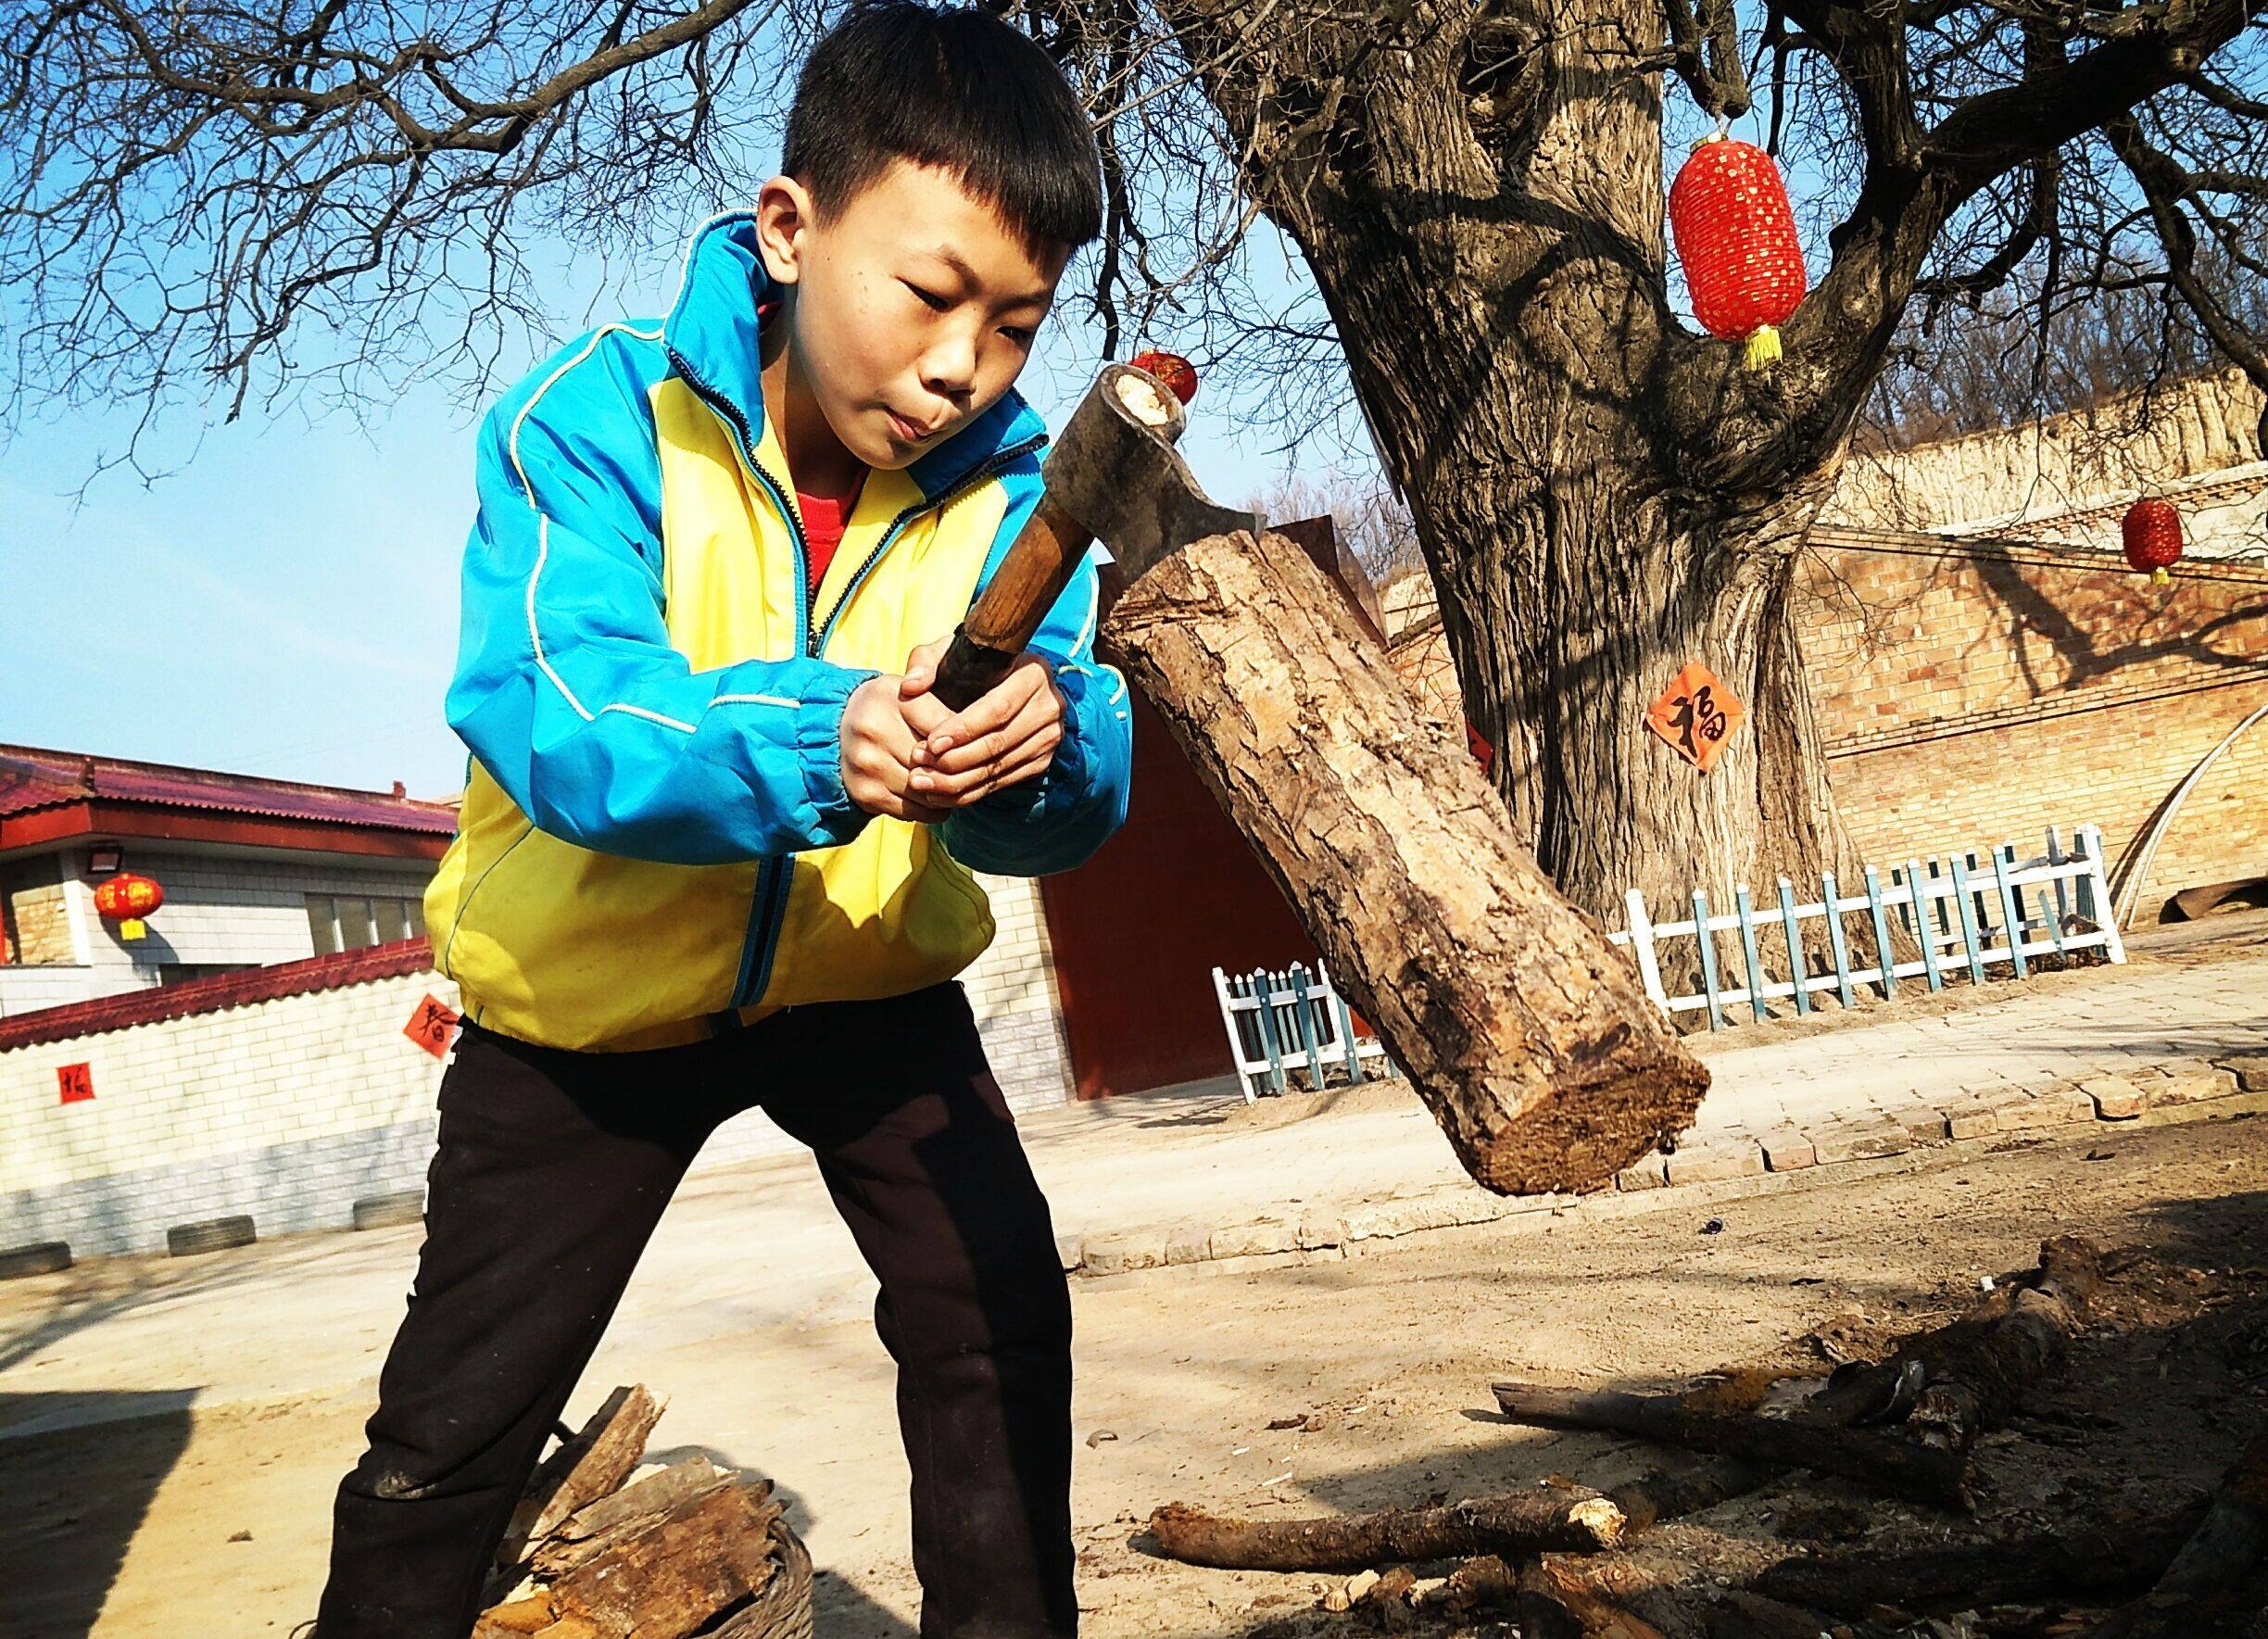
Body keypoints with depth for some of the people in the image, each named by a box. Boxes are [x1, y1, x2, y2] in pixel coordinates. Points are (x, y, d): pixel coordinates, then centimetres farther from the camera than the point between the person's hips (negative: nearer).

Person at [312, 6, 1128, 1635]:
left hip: (866, 972, 2)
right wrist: (817, 741, -54)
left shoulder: (1011, 487, -15)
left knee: (997, 1316, -9)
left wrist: (1041, 744, -48)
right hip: (593, 990, -1)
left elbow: (1074, 810, -24)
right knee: (454, 1421, 4)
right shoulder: (596, 418, -22)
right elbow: (549, 717, -36)